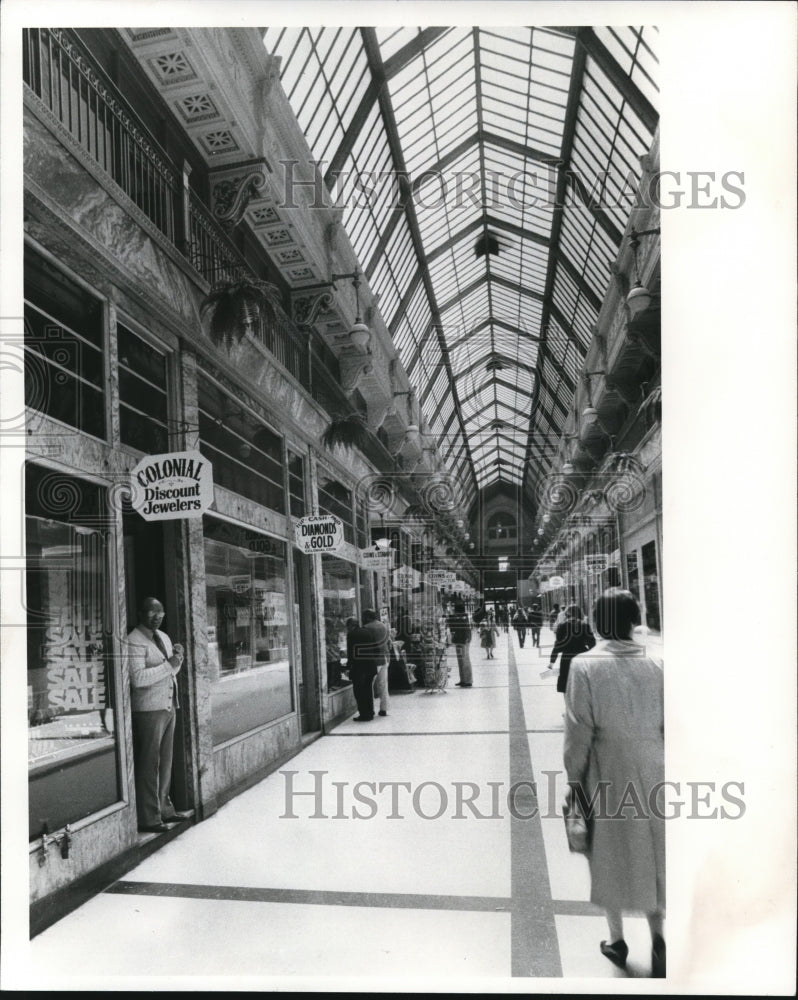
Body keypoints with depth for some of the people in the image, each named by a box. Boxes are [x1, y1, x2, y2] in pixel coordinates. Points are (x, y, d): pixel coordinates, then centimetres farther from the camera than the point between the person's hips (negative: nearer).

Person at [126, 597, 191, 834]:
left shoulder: (164, 637, 15)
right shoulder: (134, 642, -13)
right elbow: (138, 678, -23)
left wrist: (177, 658, 2)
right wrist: (168, 664, -21)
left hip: (168, 706, 9)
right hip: (148, 710, -9)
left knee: (165, 762, 16)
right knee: (148, 764, -3)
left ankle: (164, 808, 28)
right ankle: (148, 818, 4)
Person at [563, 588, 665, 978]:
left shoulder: (585, 666, -16)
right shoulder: (655, 666, -7)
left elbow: (579, 734, -12)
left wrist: (574, 780, 0)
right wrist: (662, 766, 11)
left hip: (608, 776, -2)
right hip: (653, 774, 2)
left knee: (612, 858, 15)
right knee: (652, 857, 19)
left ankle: (616, 939, 29)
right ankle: (657, 933, 12)